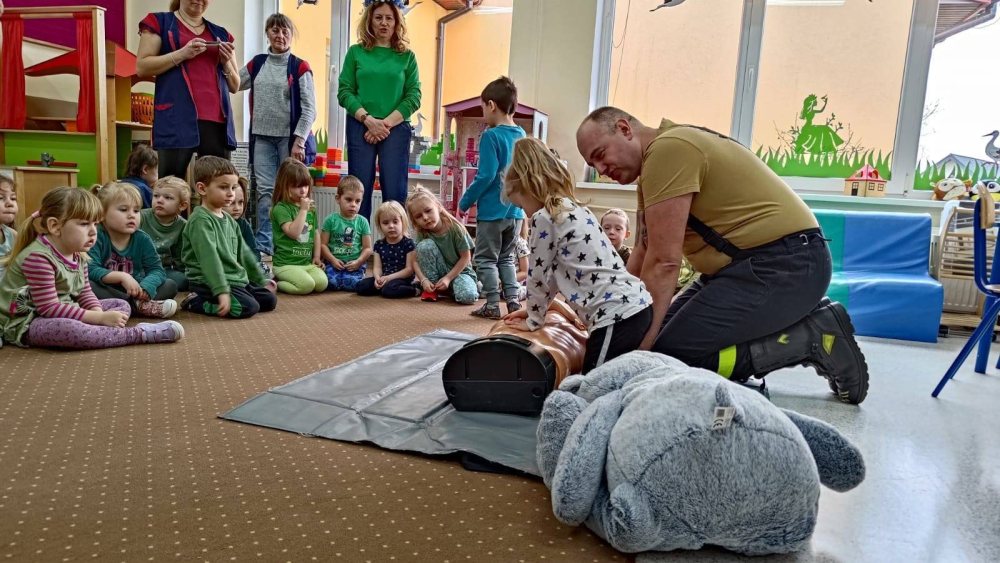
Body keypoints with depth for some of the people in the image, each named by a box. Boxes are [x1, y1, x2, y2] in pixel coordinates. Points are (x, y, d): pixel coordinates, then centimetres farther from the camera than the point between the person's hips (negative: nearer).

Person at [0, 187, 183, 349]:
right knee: (68, 329, -40)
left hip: (65, 314, 10)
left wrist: (99, 314, -13)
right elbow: (50, 308, -27)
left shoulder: (77, 254, 4)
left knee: (121, 306, 8)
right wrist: (99, 318, -28)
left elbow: (84, 292, 9)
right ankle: (139, 334, -28)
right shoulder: (38, 257, -24)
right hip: (27, 322, -9)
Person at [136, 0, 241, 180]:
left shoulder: (220, 34, 22)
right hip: (177, 118, -3)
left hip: (217, 120, 3)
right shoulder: (159, 22, 13)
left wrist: (226, 62, 4)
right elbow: (142, 67, 2)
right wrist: (182, 53, -8)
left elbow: (235, 86, 23)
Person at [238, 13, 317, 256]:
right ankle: (263, 245, 3)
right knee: (265, 191, 0)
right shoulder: (256, 64, 12)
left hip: (290, 137, -3)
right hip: (262, 137, 4)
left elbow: (309, 110, -6)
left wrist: (299, 141, -13)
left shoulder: (300, 67, -1)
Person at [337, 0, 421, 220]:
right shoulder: (356, 52, 10)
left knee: (395, 192, -3)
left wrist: (386, 123, -10)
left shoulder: (407, 56, 9)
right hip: (360, 127, 1)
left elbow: (414, 96, 2)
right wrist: (368, 120, -12)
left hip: (396, 129, 0)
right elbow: (344, 92, 3)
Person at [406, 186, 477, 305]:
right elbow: (416, 260, -10)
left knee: (467, 297, -35)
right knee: (425, 245, -25)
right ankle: (433, 289, -10)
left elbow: (466, 257, -15)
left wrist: (448, 278, -18)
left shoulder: (455, 227, -22)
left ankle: (474, 284, 4)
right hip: (438, 272, 3)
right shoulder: (422, 233, -12)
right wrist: (424, 280, -27)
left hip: (460, 271, -3)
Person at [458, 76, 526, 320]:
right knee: (506, 258, 18)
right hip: (516, 210, 7)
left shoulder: (491, 136, -14)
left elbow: (486, 176, -19)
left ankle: (492, 305, 6)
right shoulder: (522, 136, 6)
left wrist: (465, 201, -9)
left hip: (492, 210, -6)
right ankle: (513, 301, 15)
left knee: (485, 258, 6)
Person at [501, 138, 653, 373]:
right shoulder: (575, 209, 19)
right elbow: (554, 273, 27)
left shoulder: (544, 219, -9)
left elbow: (539, 277, 0)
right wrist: (533, 309, 34)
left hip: (616, 317, -9)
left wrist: (533, 320, 15)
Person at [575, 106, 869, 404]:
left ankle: (813, 338, -5)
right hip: (749, 265, 10)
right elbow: (643, 254, 13)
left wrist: (638, 349, -15)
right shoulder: (652, 170, 16)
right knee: (666, 332, 11)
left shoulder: (667, 148, -16)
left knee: (669, 355, -15)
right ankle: (799, 321, 11)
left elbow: (663, 262, -20)